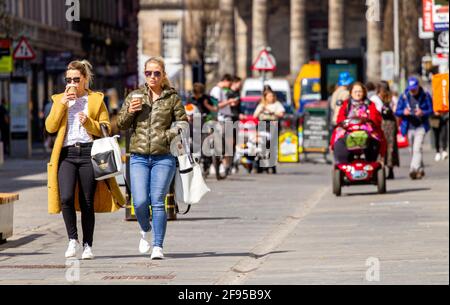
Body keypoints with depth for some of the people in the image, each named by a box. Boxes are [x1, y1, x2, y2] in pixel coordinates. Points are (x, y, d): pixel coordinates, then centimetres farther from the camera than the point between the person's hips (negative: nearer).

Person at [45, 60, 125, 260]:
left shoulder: (96, 100, 11)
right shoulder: (59, 100, 16)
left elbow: (106, 129, 6)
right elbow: (50, 127, 4)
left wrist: (89, 122, -11)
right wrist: (62, 104, -4)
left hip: (88, 153, -1)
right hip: (66, 154, 1)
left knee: (87, 203, 1)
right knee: (66, 198, -18)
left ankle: (87, 245, 11)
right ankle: (73, 239, -3)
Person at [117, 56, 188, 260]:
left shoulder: (172, 98, 5)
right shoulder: (134, 97, 10)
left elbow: (183, 122, 9)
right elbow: (121, 125, 11)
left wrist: (171, 134, -10)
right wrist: (129, 112, -9)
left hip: (163, 157, -1)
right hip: (139, 157, 1)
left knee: (158, 202, -5)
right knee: (140, 202, -7)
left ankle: (158, 246, 1)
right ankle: (145, 230, 24)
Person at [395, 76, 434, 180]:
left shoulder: (425, 96, -3)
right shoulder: (403, 97, 3)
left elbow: (431, 110, 0)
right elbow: (397, 112, 5)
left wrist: (423, 113, -21)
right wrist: (403, 112, -18)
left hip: (421, 126, -4)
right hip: (409, 127, 4)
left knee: (417, 149, -19)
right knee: (413, 150, 12)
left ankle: (414, 169, -28)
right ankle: (421, 169, 28)